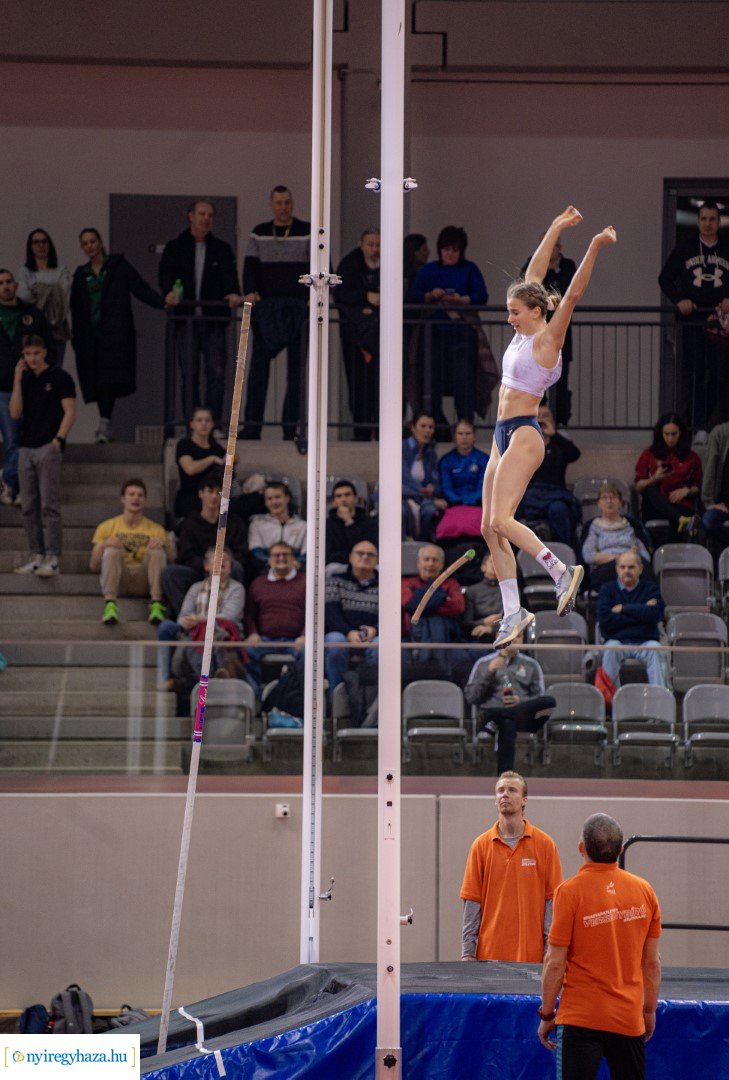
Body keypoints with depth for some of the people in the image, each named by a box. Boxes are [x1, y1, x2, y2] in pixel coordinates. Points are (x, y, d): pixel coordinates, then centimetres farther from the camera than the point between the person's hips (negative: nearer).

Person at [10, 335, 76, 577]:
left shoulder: (60, 378, 0)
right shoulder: (25, 380, 14)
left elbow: (70, 412, -5)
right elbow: (15, 413, 4)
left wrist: (59, 439, -16)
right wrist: (17, 381, -1)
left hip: (48, 448, -6)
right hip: (26, 448, 6)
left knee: (49, 506, -10)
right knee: (29, 507, 5)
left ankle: (52, 559, -13)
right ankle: (36, 556, 9)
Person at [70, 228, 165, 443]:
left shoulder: (118, 266, 7)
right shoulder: (81, 274, 17)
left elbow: (141, 288, -1)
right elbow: (76, 308, 16)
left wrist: (163, 303, -15)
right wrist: (76, 336, 9)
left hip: (115, 331, -4)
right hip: (90, 335, 4)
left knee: (109, 377, -16)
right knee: (96, 381, 0)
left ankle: (105, 424, -22)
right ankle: (105, 424, 7)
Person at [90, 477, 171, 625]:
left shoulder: (156, 530, 17)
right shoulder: (107, 527, 16)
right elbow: (94, 567, 9)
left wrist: (163, 546, -12)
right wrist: (103, 545, -11)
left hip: (144, 582, 0)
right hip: (119, 583, 0)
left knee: (157, 551, -23)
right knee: (112, 550, -27)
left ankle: (156, 605, -37)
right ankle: (110, 606, -44)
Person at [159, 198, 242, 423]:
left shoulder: (222, 249, 13)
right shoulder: (174, 248, 10)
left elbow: (229, 275, -2)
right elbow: (166, 274, -3)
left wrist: (233, 294, -24)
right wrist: (169, 293, -26)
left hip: (213, 319, 1)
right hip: (185, 318, -1)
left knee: (216, 371, -5)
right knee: (189, 374, 1)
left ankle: (214, 422, -1)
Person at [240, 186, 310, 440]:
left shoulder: (307, 232, 4)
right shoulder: (260, 234, 11)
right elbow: (251, 265, 4)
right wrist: (250, 292, -14)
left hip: (299, 305, -1)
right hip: (267, 306, 1)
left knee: (296, 367, 1)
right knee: (259, 364, -4)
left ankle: (291, 425, 3)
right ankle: (252, 424, -5)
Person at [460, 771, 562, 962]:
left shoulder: (545, 844, 2)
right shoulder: (481, 845, 6)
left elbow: (552, 900, 0)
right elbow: (472, 901, 4)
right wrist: (467, 953, -1)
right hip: (490, 952, 1)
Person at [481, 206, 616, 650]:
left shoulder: (547, 339, -9)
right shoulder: (525, 334, 12)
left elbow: (573, 294, -19)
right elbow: (533, 276, 18)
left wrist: (595, 248, -27)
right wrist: (556, 230, 21)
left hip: (524, 435, -9)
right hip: (505, 437, 9)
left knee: (500, 520, -18)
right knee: (490, 527, 5)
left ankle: (561, 571, -9)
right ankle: (514, 611, 7)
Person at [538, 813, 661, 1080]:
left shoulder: (570, 891, -10)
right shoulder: (644, 891, 2)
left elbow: (555, 963, -9)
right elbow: (652, 962, 8)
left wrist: (547, 1014, 1)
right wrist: (649, 1010, 19)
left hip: (581, 1016, -4)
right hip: (629, 1018, 4)